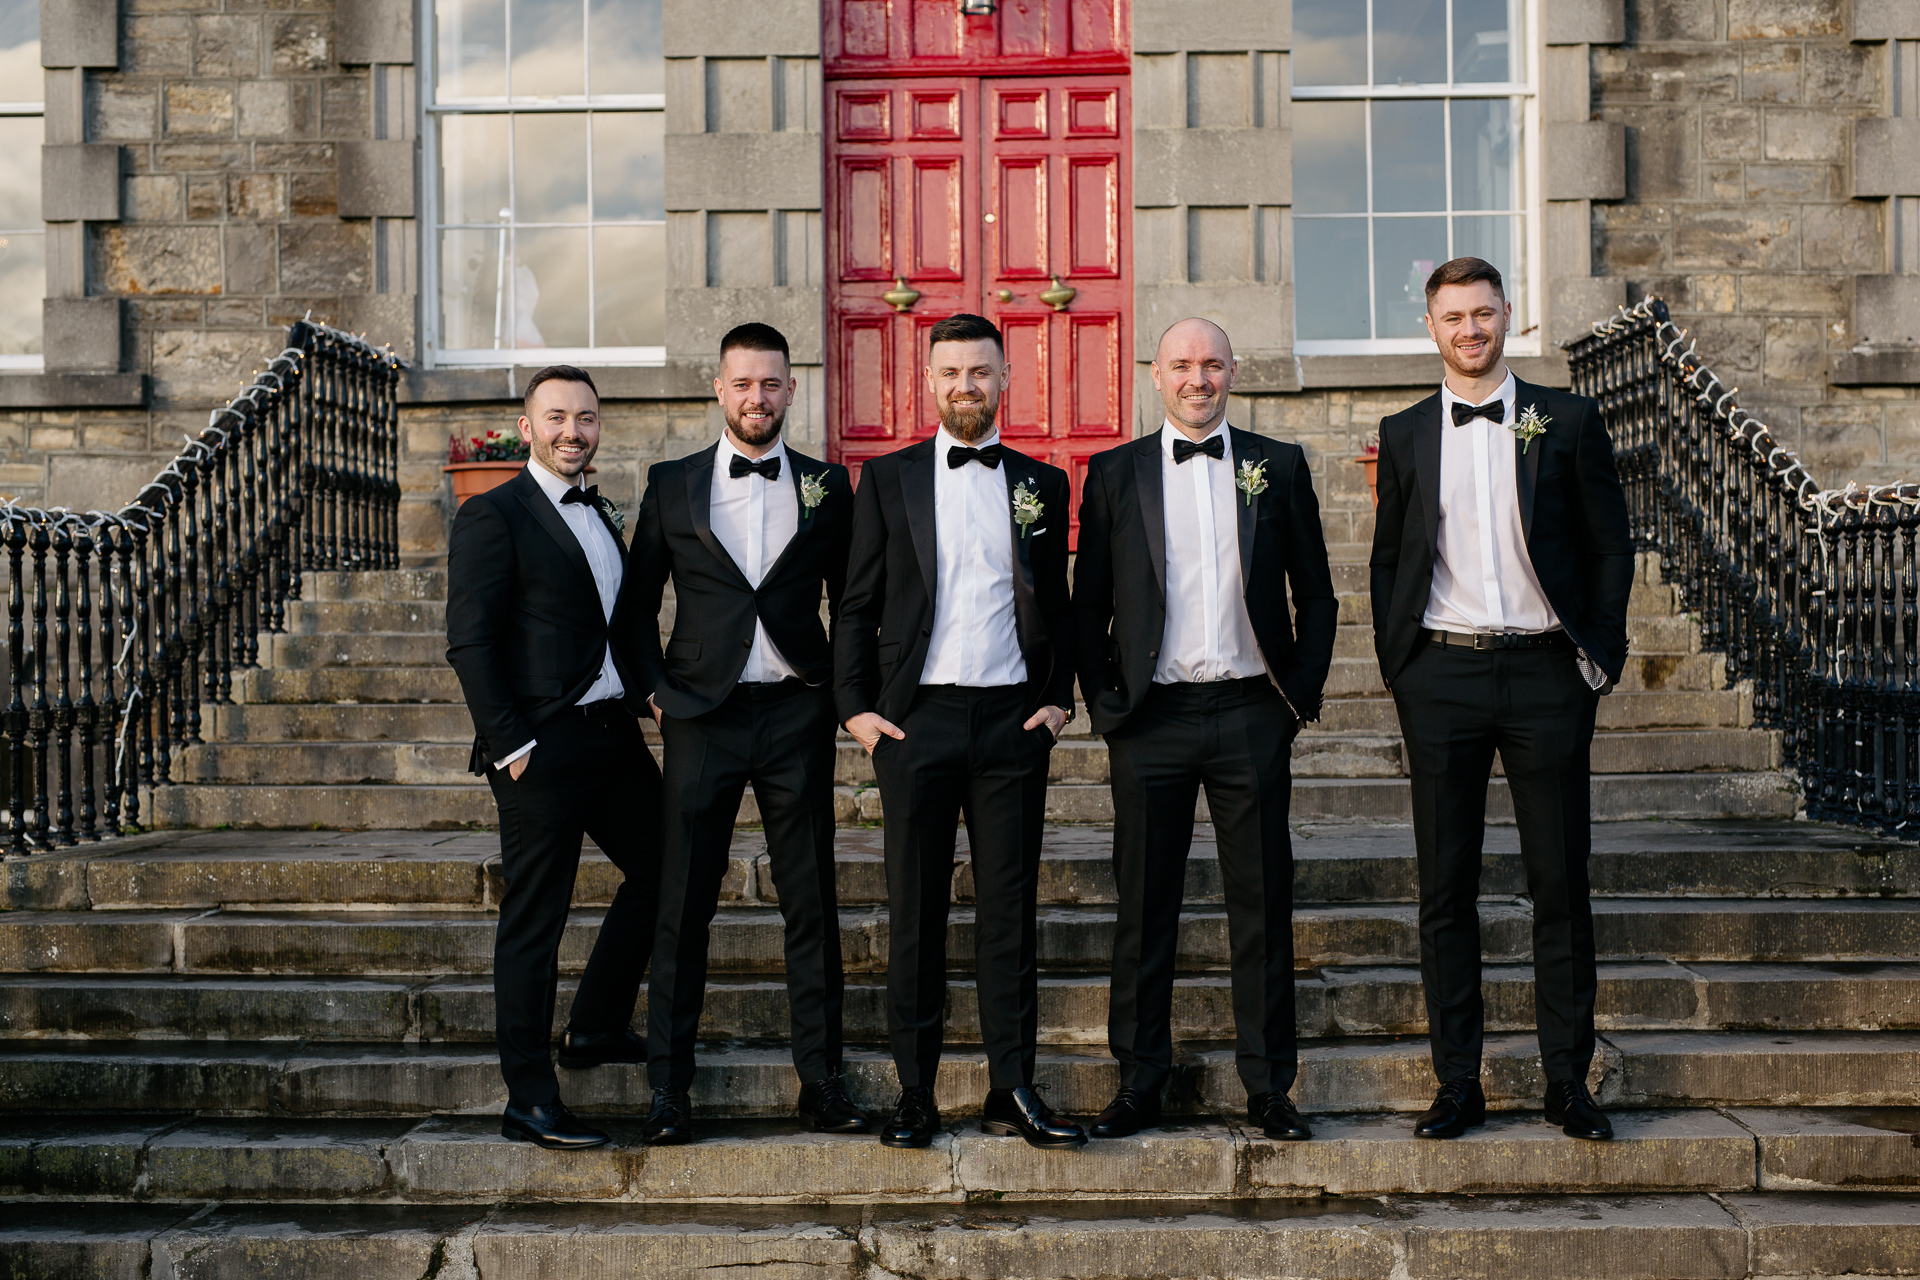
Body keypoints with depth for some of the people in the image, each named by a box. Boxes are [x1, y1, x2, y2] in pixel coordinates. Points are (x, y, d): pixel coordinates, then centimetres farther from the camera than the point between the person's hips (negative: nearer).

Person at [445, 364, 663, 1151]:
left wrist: (641, 699, 6)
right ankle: (529, 1102, 7)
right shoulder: (493, 516, -8)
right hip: (543, 748, -8)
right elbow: (469, 643, -13)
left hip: (613, 733, 8)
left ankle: (596, 1029, 33)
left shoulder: (600, 516, 16)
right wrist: (510, 747, -16)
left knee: (661, 870, 17)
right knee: (534, 921, -1)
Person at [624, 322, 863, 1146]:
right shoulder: (671, 485, 7)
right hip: (703, 714, 0)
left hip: (797, 714, 1)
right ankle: (669, 1087, 11)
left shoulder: (827, 487, 7)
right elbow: (640, 599, 11)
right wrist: (655, 689, 1)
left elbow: (850, 601, 13)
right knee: (683, 907, 2)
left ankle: (821, 1081, 13)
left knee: (812, 904, 4)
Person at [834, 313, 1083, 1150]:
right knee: (915, 910, 3)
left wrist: (1059, 698, 3)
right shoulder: (888, 479, 7)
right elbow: (858, 606, 6)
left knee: (1009, 908, 3)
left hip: (1012, 719, 1)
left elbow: (1057, 605, 14)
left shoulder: (1041, 484, 11)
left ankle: (1014, 1090, 9)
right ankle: (915, 1095, 11)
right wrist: (855, 706, -2)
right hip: (916, 718, -1)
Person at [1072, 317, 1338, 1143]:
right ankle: (1139, 1085, 16)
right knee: (1144, 909, 5)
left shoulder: (1278, 467, 8)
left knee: (1263, 905, 4)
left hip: (1250, 714, 0)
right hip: (1151, 720, 0)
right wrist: (1102, 702, 0)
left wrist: (1303, 692, 2)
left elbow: (1315, 593, 11)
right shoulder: (1114, 474, 7)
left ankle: (1269, 1088, 14)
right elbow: (1087, 605, 8)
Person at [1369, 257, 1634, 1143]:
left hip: (1545, 672, -1)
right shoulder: (1404, 435, 9)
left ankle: (1569, 1082, 14)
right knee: (1445, 889, 4)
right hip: (1442, 678, 1)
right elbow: (1388, 561, 12)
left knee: (1560, 885, 3)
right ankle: (1457, 1084, 13)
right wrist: (1398, 670, 4)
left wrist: (1601, 658, -2)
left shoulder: (1569, 421, 5)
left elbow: (1611, 547, 6)